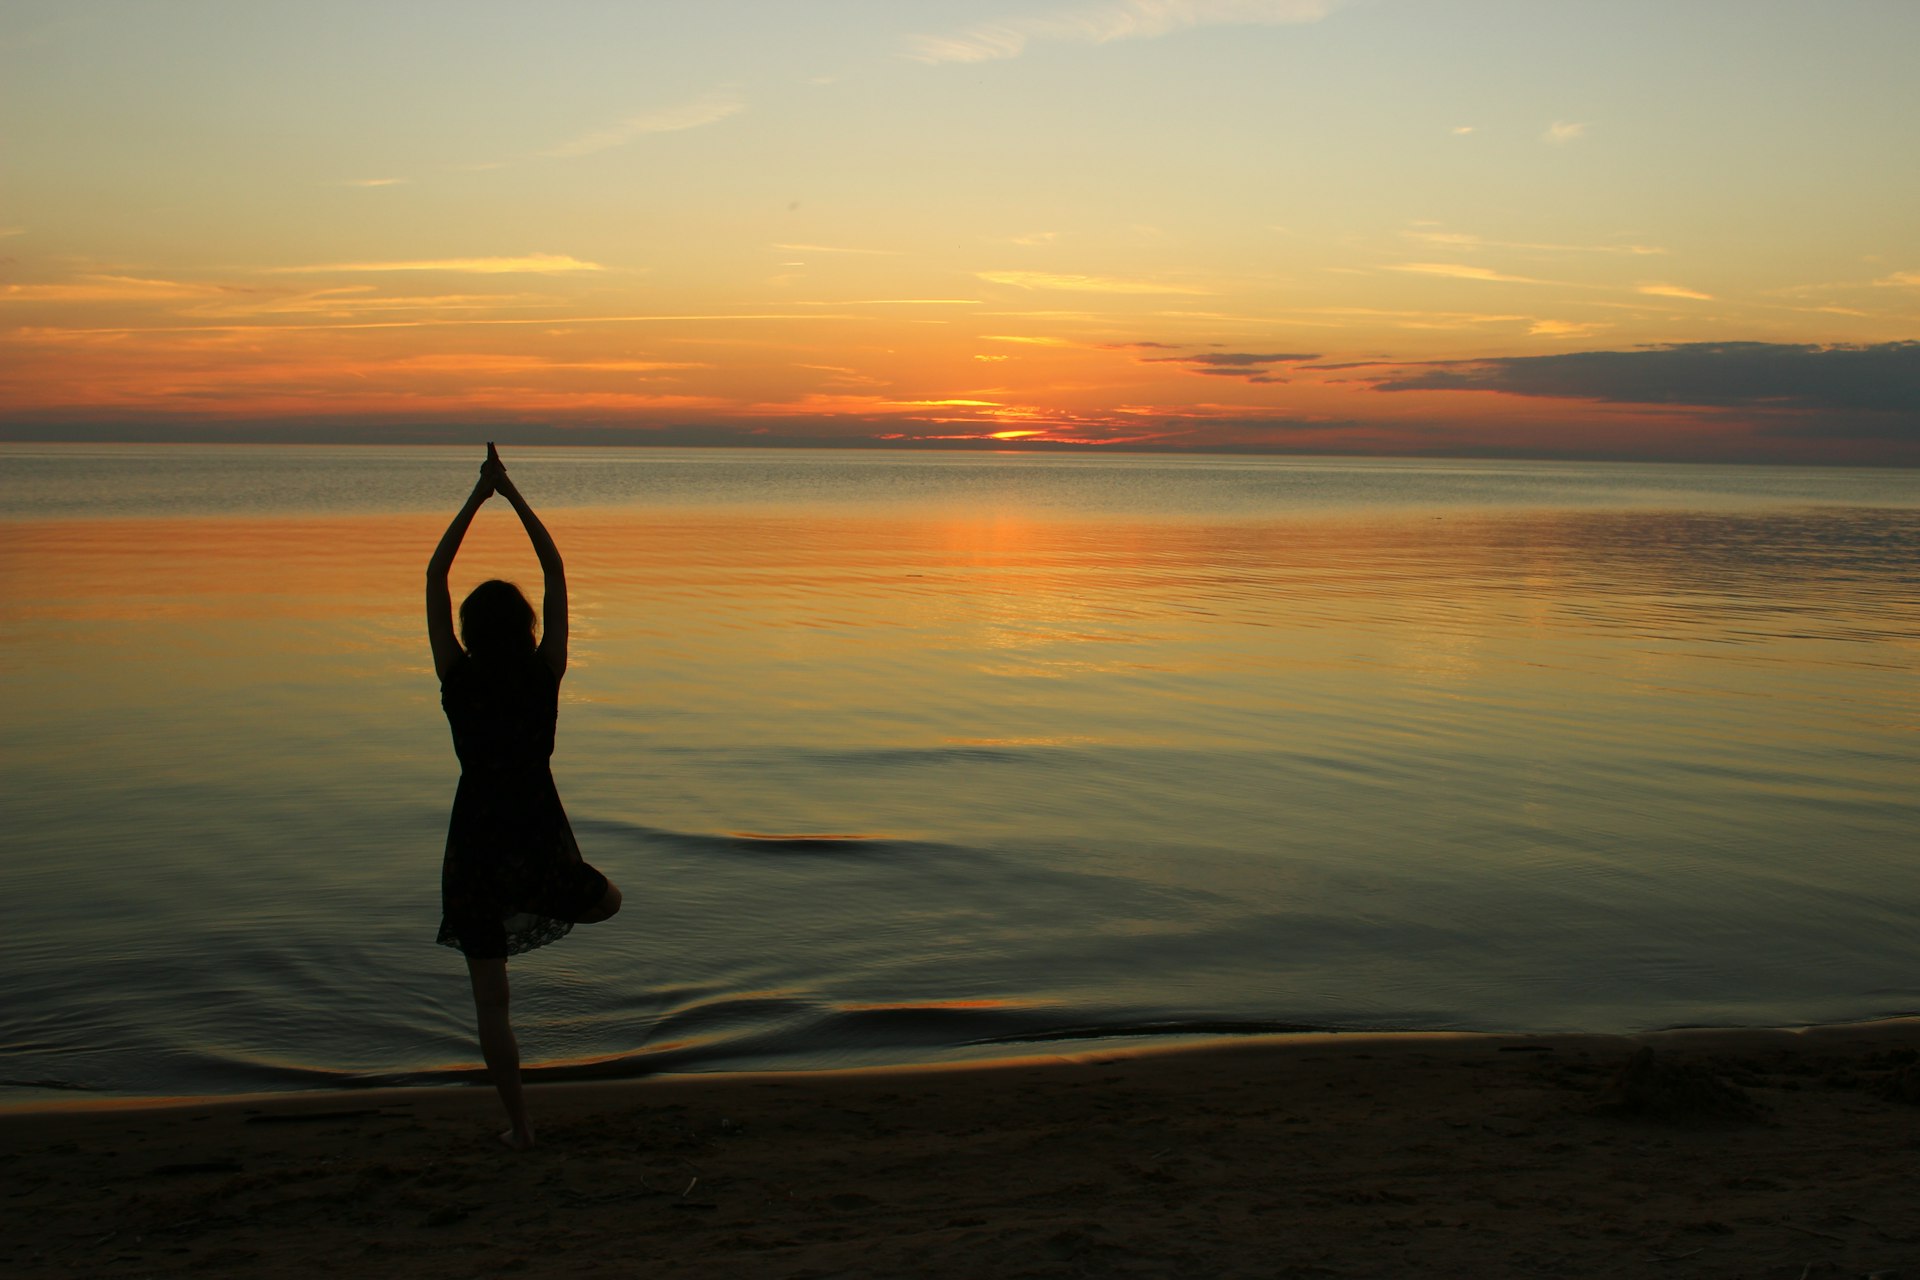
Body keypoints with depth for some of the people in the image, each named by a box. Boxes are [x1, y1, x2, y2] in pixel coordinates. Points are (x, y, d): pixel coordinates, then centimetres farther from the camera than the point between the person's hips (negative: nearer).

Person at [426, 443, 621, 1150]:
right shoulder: (546, 676, -6)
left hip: (477, 842, 0)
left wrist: (476, 498, 3)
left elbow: (434, 575, 0)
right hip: (541, 840, 0)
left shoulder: (458, 680, -7)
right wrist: (512, 494, 2)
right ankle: (541, 905, 3)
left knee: (491, 998, 8)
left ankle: (519, 1125, 10)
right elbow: (556, 570, -1)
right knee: (608, 902, 31)